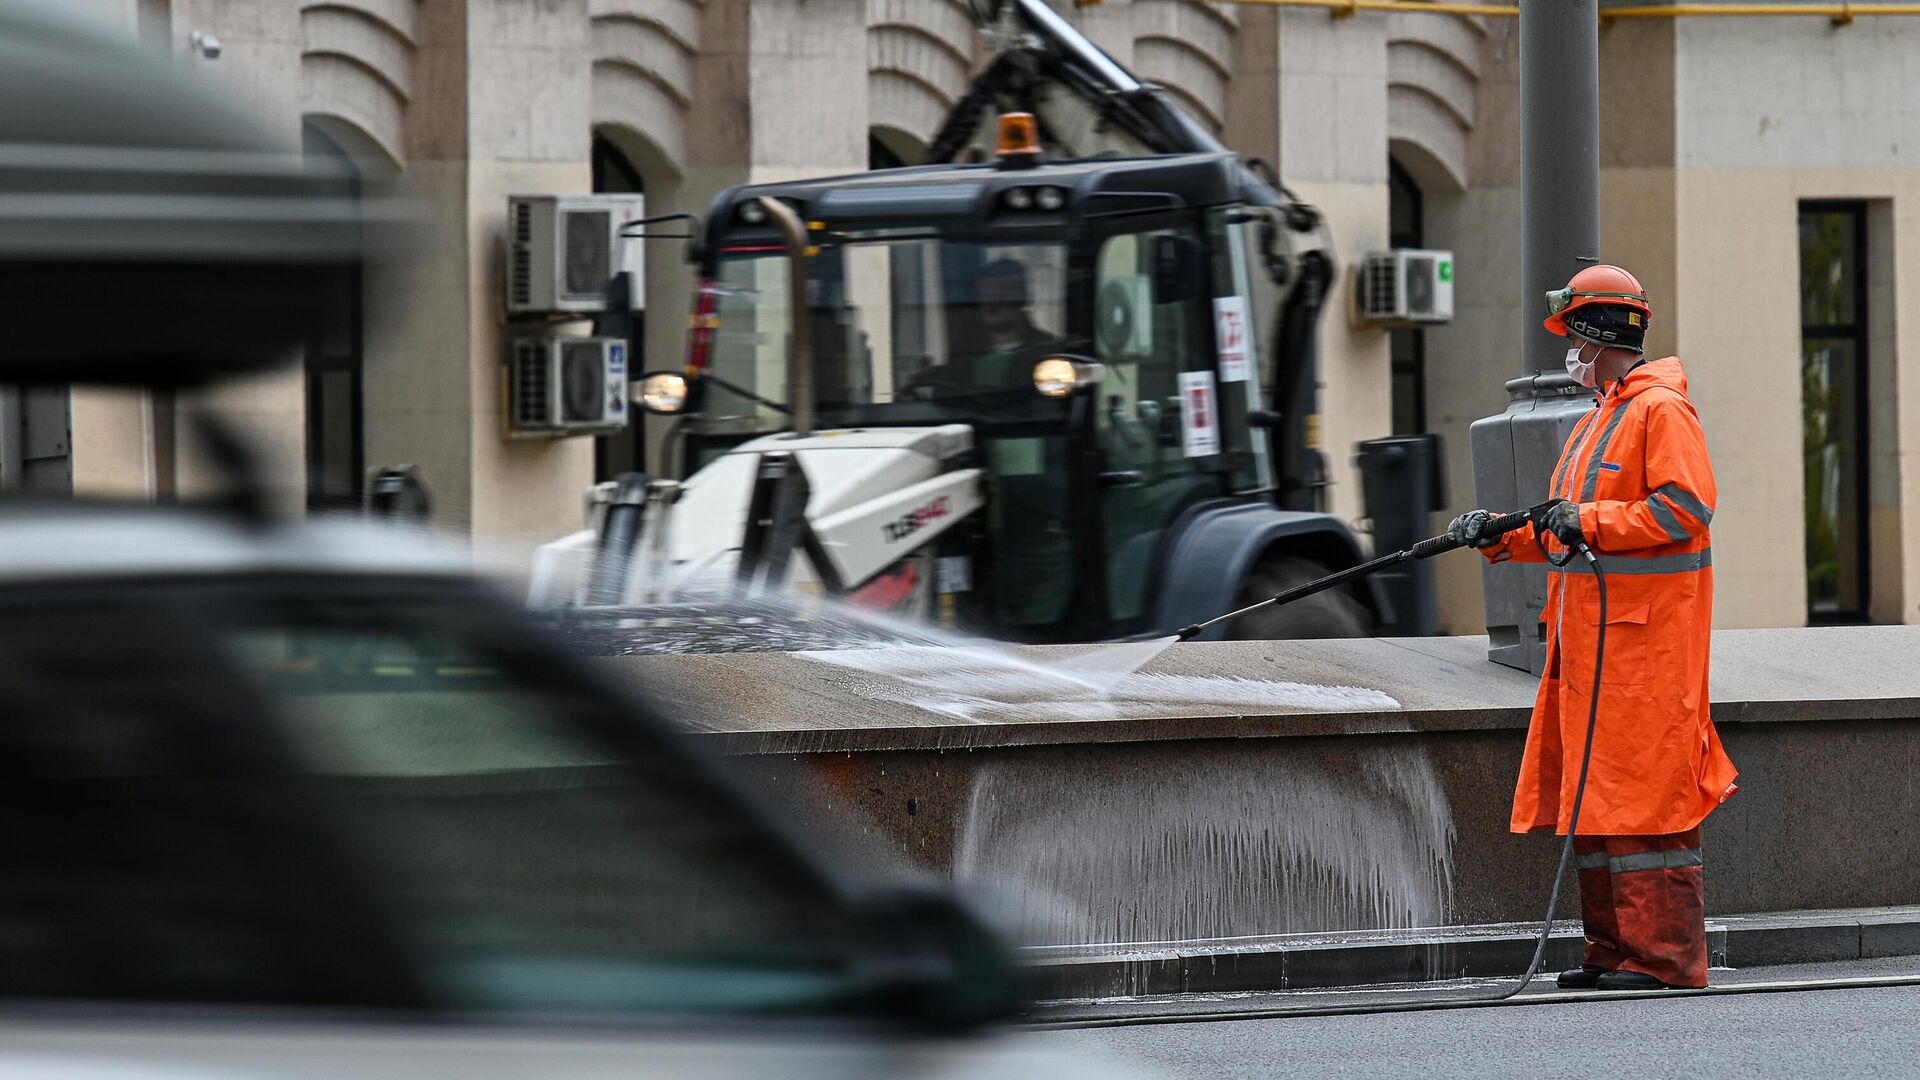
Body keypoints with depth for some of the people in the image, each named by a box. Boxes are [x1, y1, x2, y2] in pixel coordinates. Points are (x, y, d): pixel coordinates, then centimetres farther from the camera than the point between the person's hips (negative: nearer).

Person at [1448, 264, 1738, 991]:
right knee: (1591, 788, 10)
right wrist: (1500, 535, 11)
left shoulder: (1662, 412, -9)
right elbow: (1563, 529, 25)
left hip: (1645, 632, -10)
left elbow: (1684, 508, -20)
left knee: (1643, 789, -10)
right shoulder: (1599, 421, 22)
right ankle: (1615, 951, 15)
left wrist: (1591, 521, -19)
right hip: (1591, 631, 10)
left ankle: (1664, 957, -9)